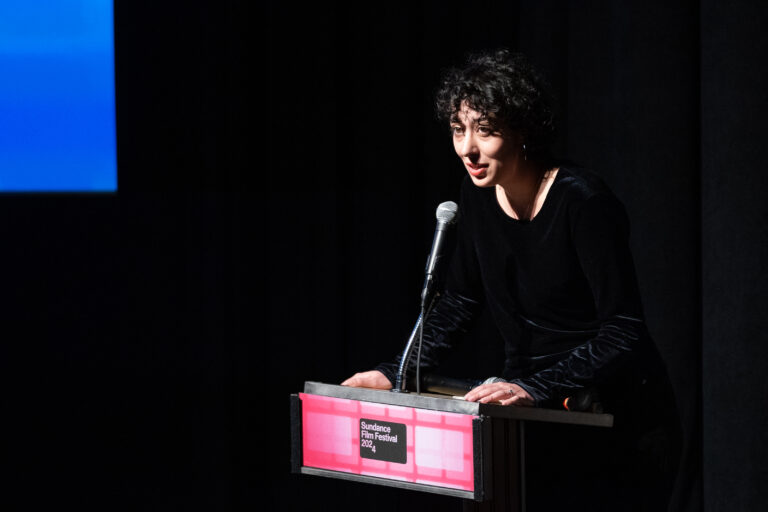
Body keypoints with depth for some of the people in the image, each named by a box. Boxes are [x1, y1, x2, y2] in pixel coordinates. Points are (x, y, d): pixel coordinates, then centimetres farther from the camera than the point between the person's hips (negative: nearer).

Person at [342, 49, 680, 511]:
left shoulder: (583, 201, -21)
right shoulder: (480, 196, 1)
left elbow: (623, 331, -25)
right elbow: (461, 301, 13)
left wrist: (535, 389, -35)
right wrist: (394, 374, 1)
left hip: (621, 416, -6)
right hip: (539, 421, 6)